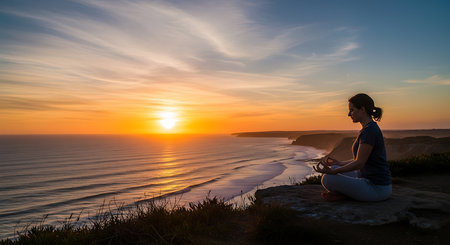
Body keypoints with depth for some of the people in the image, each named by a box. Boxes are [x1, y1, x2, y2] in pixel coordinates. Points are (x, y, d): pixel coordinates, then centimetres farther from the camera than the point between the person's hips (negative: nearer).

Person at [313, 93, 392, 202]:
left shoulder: (369, 131, -21)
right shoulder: (369, 128, 10)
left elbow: (359, 163, -22)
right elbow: (362, 159, 16)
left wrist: (333, 172, -21)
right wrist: (339, 163, 17)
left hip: (377, 189, -10)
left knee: (327, 179, -20)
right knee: (334, 168, 15)